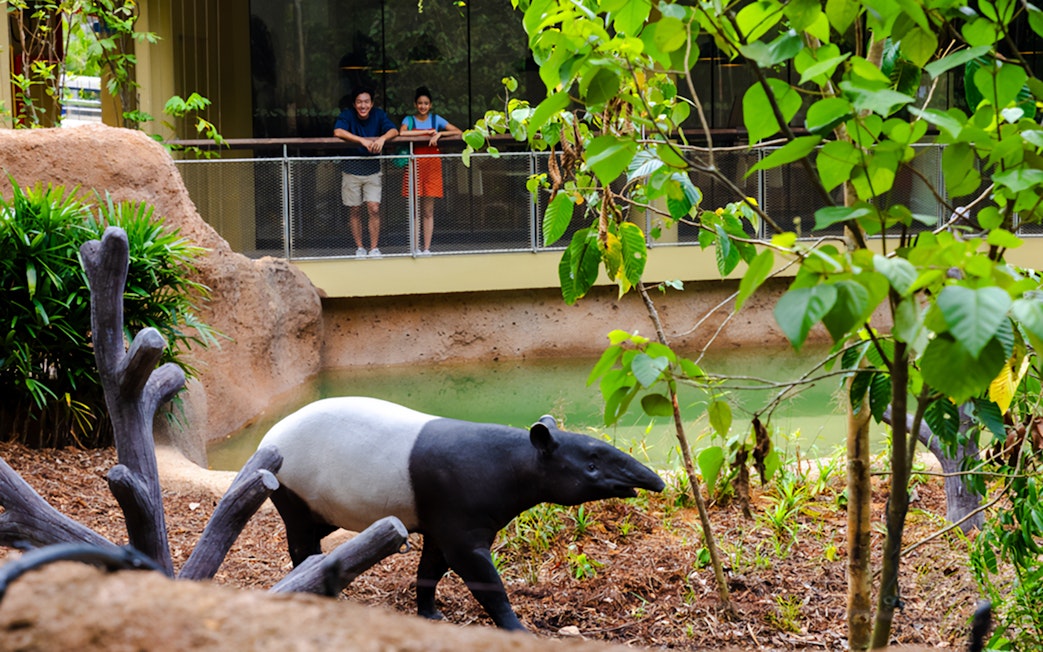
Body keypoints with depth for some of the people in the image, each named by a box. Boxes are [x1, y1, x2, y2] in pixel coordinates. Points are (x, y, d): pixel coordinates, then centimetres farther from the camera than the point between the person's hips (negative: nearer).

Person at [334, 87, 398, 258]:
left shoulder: (378, 114, -5)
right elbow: (338, 132, -28)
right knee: (355, 211, 6)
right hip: (352, 169, -1)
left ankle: (374, 248, 1)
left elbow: (394, 130, -15)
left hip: (372, 169, 1)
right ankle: (359, 247, 17)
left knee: (374, 209, -7)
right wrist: (363, 140, -36)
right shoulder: (347, 115, -11)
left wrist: (382, 138, -37)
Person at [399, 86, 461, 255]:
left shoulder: (436, 119, 8)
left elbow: (458, 132, 1)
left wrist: (439, 134, -13)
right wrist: (427, 132, -15)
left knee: (428, 211, 2)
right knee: (416, 211, -1)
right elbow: (402, 133, -19)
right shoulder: (409, 120, 4)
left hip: (432, 165, 1)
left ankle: (427, 248, 3)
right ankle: (416, 248, 1)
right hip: (415, 165, -1)